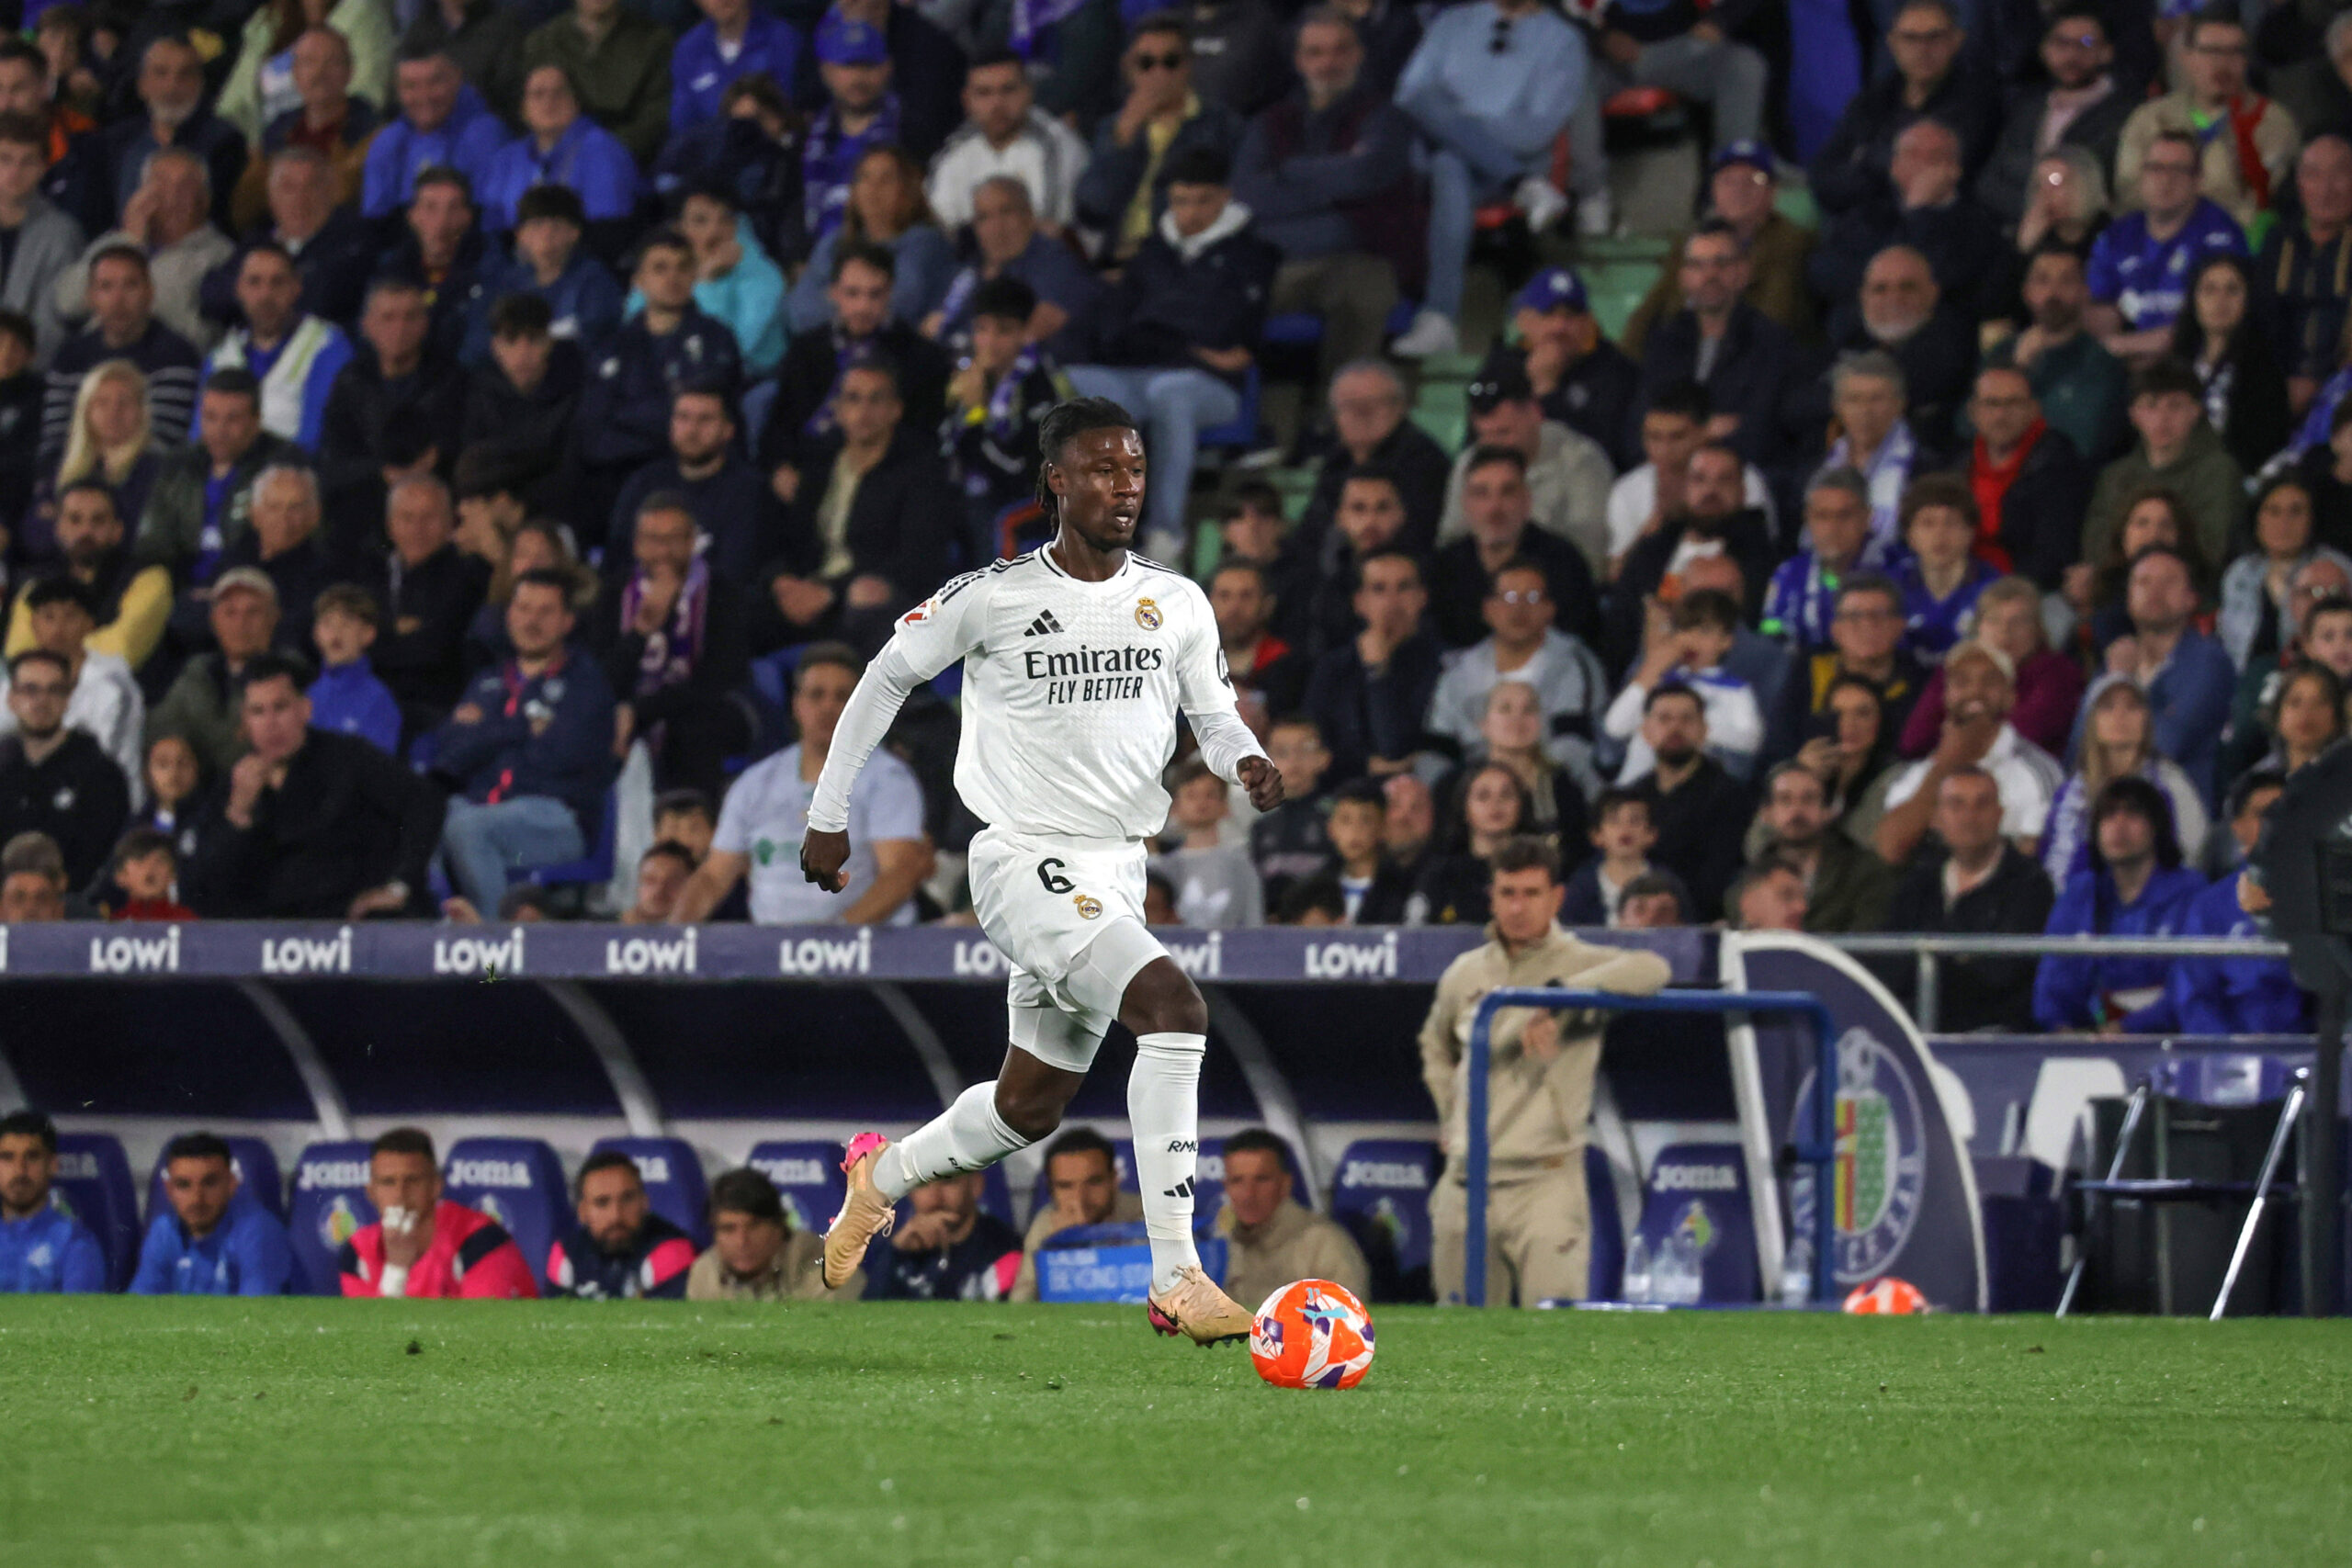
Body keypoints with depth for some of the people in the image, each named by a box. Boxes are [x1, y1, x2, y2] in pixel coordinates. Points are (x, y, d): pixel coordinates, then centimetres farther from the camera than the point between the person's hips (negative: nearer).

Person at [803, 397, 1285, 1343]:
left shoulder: (1178, 605, 5)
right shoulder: (990, 598, -7)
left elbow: (1214, 716, 15)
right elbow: (887, 678, 6)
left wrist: (1247, 764, -9)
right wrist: (829, 814, 8)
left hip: (1115, 871, 6)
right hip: (1025, 863, -6)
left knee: (1029, 1109, 15)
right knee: (1173, 1007, -27)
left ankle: (883, 1173, 46)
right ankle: (1176, 1281, -29)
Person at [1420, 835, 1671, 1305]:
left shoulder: (1579, 964, -4)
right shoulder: (1465, 974, 12)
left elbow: (1651, 970, -25)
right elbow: (1436, 1044, 33)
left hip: (1544, 1179, -5)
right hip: (1465, 1182, 5)